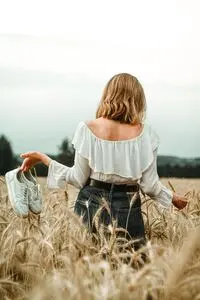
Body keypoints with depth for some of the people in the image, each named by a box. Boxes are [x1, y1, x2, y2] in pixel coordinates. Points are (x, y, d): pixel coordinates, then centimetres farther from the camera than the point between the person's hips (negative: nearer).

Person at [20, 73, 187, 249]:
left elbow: (79, 179, -3)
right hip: (128, 212, 0)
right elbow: (149, 185, -3)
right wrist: (172, 197, 16)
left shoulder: (88, 129, -7)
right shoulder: (144, 133, -5)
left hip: (91, 207, 0)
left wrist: (42, 159, 6)